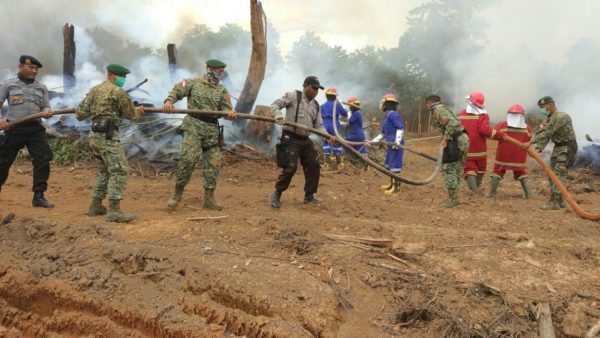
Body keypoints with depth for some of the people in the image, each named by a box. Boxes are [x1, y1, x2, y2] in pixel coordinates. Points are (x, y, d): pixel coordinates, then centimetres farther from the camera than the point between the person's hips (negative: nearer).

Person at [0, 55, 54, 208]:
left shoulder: (42, 87, 14)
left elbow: (46, 107, 12)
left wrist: (47, 112, -12)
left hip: (36, 128, 2)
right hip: (14, 128, -2)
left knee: (43, 160, -9)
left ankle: (38, 196, -3)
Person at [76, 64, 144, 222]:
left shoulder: (94, 90, 14)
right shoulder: (118, 92, -8)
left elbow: (81, 114, 11)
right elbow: (130, 114, 2)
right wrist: (138, 111, 24)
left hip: (95, 136, 9)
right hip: (108, 136, -9)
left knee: (106, 171, 20)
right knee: (120, 170, -9)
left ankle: (95, 206, 23)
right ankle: (114, 210, -16)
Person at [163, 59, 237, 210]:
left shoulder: (222, 90, 13)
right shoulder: (194, 83, 4)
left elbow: (226, 107, 4)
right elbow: (177, 90, 0)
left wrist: (229, 112, -20)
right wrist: (169, 101, -21)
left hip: (212, 129, 4)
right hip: (194, 125, -4)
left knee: (213, 163, 3)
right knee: (188, 158, -14)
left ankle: (209, 199, 11)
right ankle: (177, 194, 2)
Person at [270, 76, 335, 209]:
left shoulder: (316, 106, 14)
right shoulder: (293, 96, -3)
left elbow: (319, 126, 12)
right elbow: (275, 105, -7)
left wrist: (328, 137, -6)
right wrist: (278, 114, -29)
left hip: (306, 140, 7)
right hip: (291, 138, -7)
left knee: (314, 166, 5)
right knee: (290, 168, -13)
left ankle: (309, 196, 19)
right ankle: (277, 194, 5)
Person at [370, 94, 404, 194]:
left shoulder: (392, 114, -11)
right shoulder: (387, 117, 20)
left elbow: (401, 127, -19)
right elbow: (383, 134, 26)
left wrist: (397, 141, -27)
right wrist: (372, 141, 22)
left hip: (396, 144, -10)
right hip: (391, 144, 10)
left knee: (394, 165, -8)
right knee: (389, 164, 17)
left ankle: (396, 187, -4)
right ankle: (392, 184, 28)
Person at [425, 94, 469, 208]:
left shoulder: (438, 109, -7)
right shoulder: (444, 108, 22)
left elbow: (452, 123, -22)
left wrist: (445, 140, -18)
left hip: (455, 141, -10)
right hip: (462, 139, 10)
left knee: (448, 169, -5)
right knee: (456, 169, 15)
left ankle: (453, 199, -2)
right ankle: (454, 197, 22)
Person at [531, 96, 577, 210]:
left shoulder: (561, 117, -19)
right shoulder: (550, 119, 12)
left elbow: (547, 132, -26)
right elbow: (545, 135, 2)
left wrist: (531, 142, -29)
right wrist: (538, 148, -14)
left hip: (567, 149, -10)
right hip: (558, 148, 10)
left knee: (558, 175, -13)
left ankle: (554, 202, -12)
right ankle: (560, 201, 20)